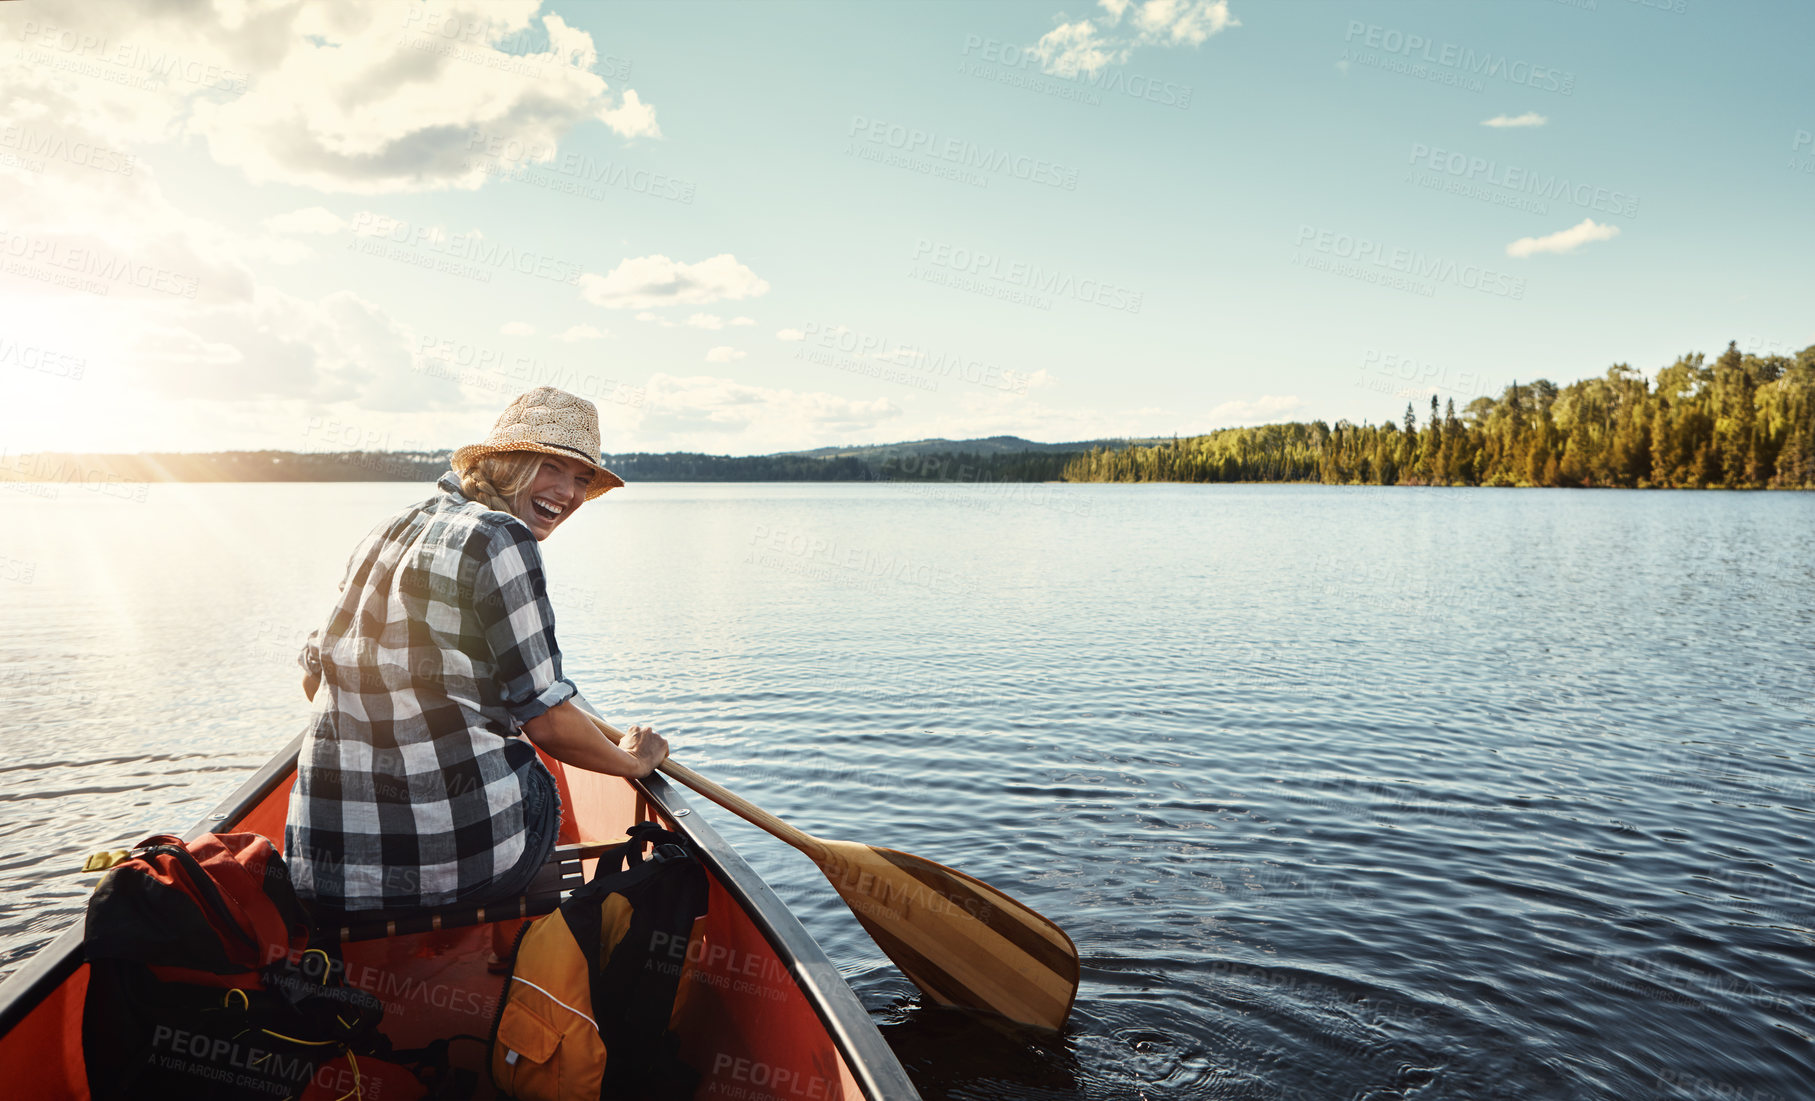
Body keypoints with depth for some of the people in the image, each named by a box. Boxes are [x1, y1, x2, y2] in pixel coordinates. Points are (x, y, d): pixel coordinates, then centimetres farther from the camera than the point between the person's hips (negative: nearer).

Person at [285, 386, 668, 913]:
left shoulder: (390, 529, 12)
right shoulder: (499, 538, -11)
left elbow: (315, 676, 18)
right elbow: (548, 719, -11)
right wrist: (634, 761, 8)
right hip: (463, 854, -7)